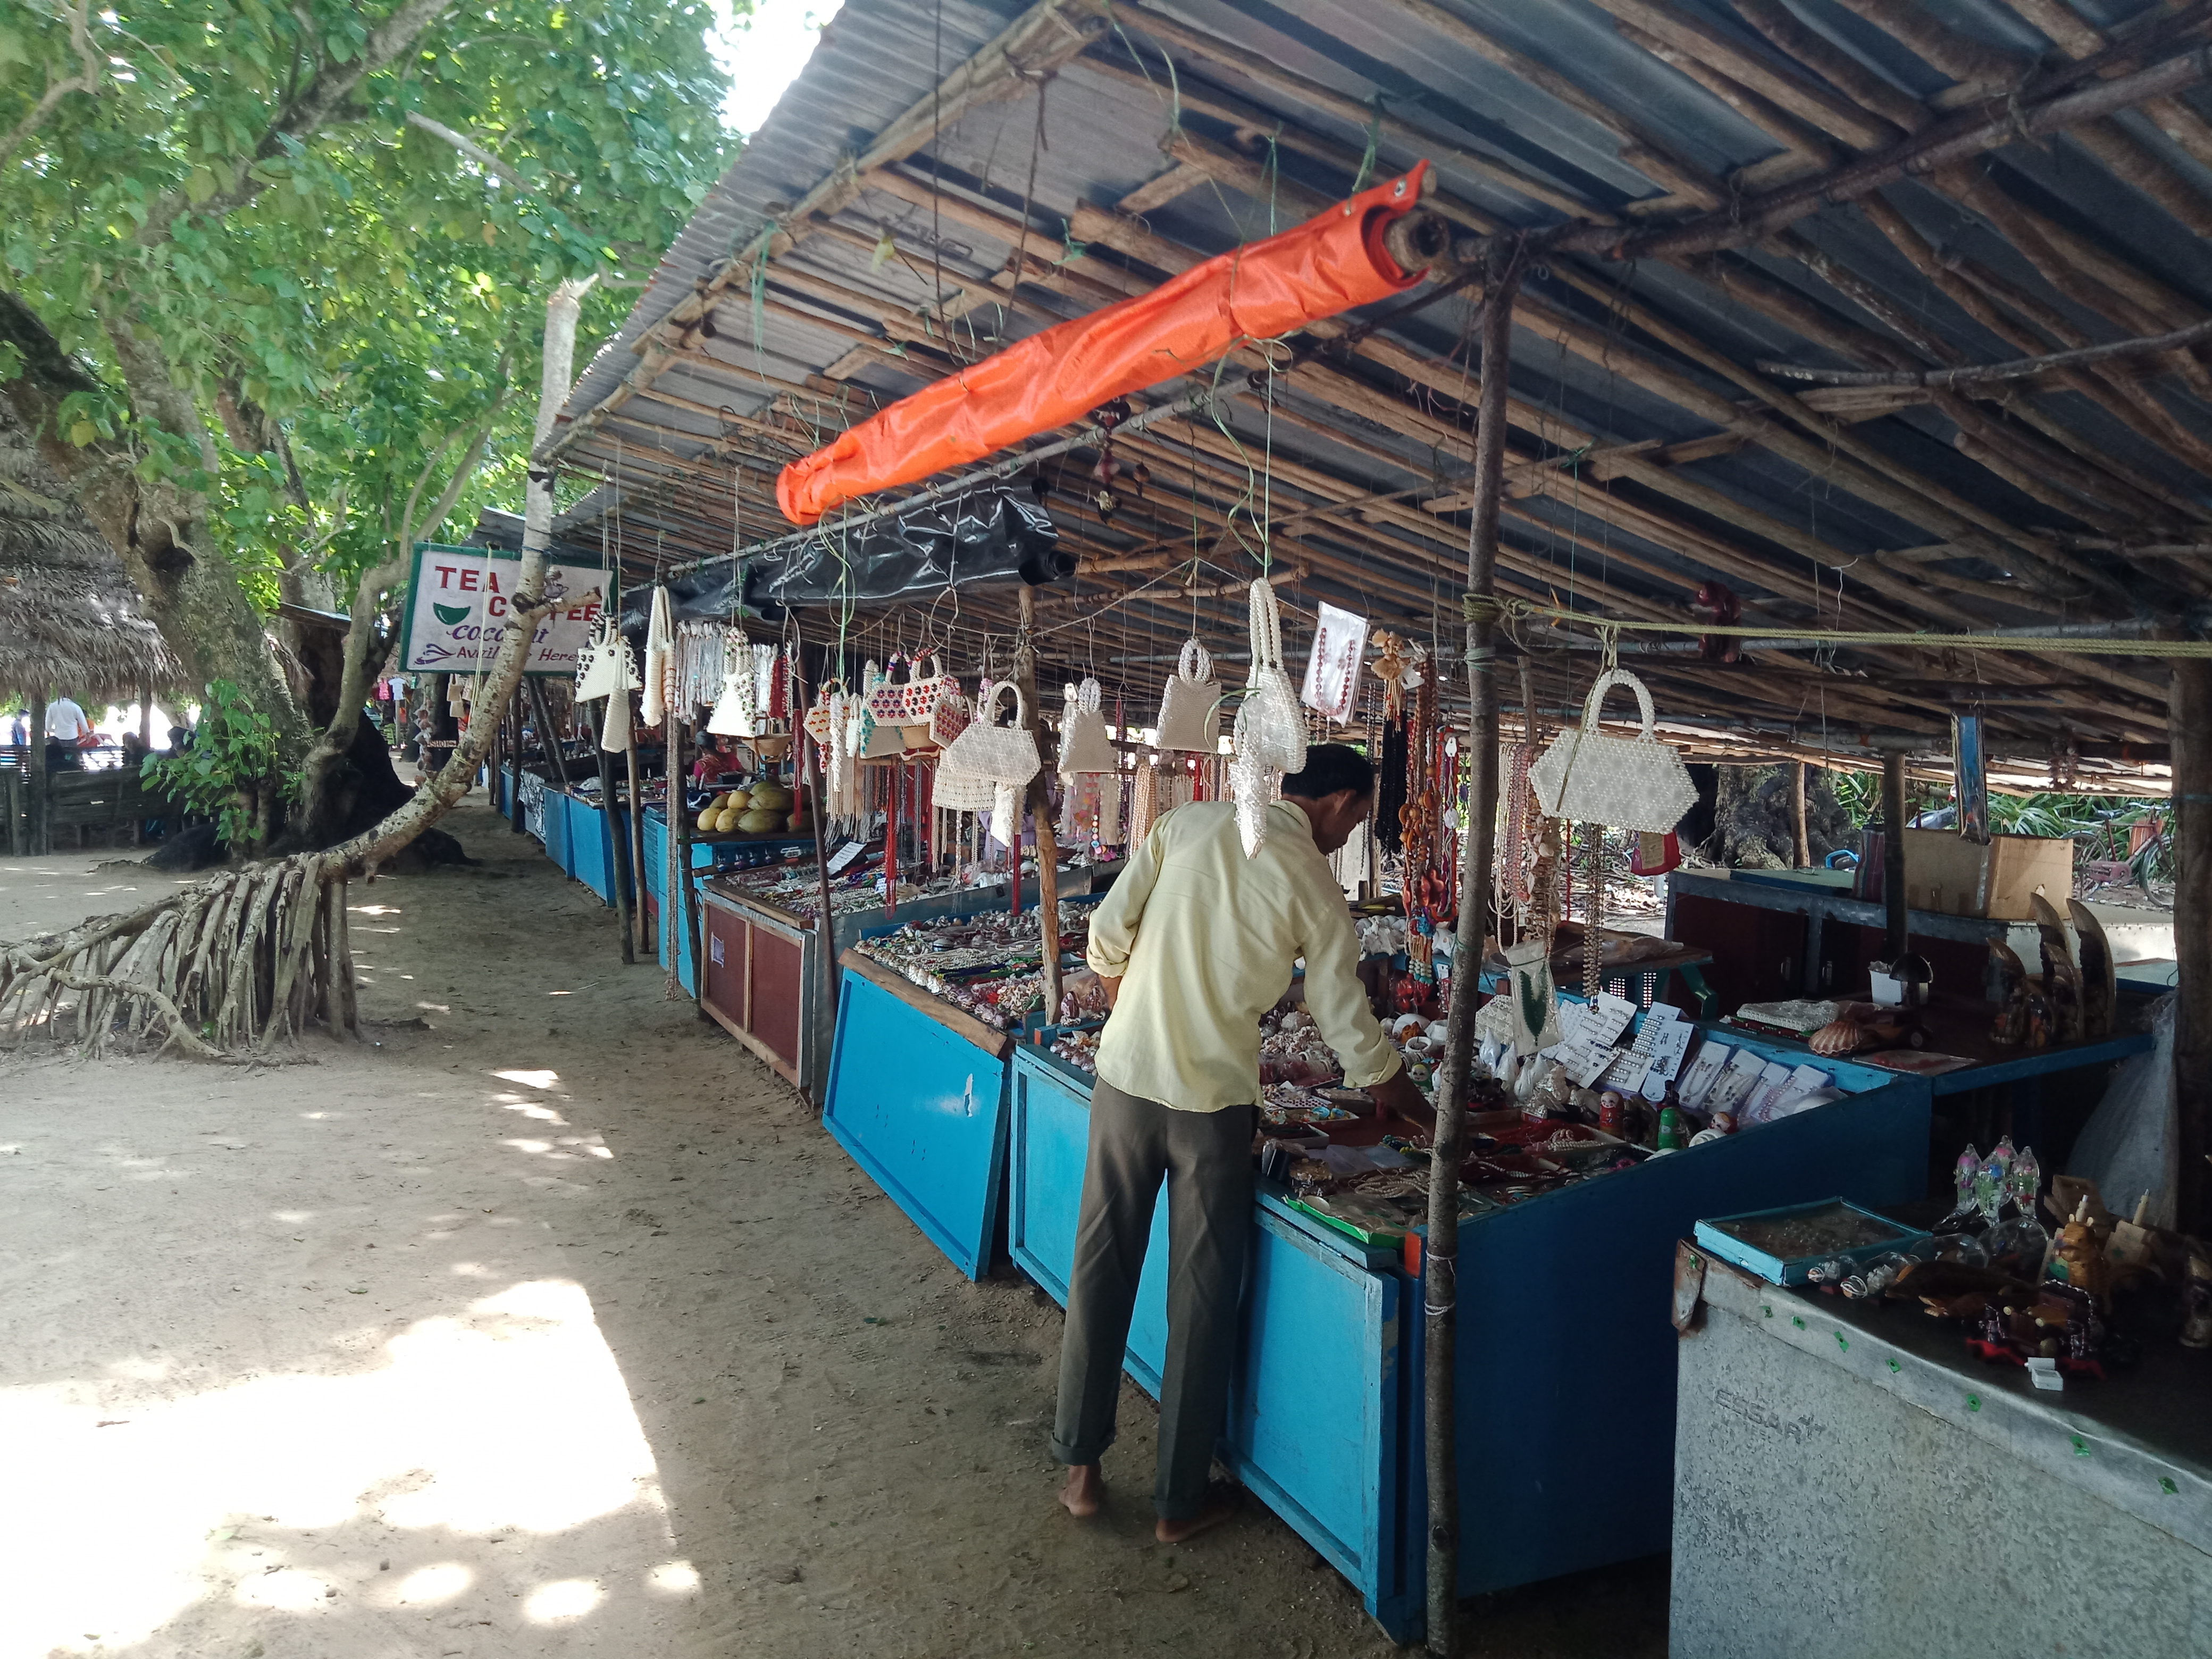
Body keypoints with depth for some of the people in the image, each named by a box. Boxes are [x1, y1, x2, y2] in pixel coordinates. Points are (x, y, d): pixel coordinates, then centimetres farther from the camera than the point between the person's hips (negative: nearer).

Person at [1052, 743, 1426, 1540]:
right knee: (1202, 1290, 10)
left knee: (1103, 1262, 14)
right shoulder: (1313, 881, -5)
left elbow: (1108, 929, 0)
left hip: (1126, 1074, 3)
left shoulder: (1189, 823, 2)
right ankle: (1180, 1498, 21)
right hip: (1213, 1098, -3)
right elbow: (1342, 1012, 1)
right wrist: (1399, 1096, 19)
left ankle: (1080, 1466, 24)